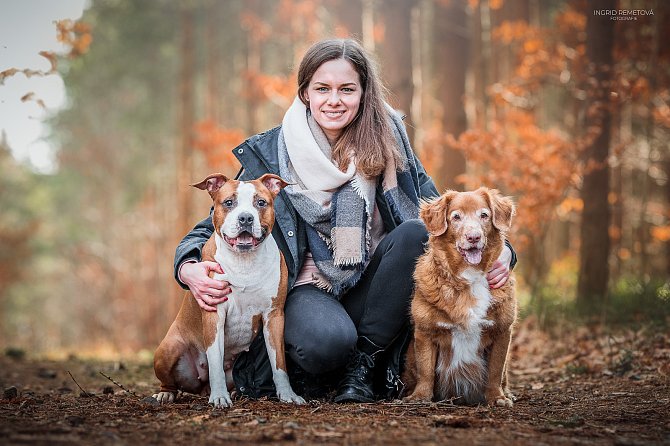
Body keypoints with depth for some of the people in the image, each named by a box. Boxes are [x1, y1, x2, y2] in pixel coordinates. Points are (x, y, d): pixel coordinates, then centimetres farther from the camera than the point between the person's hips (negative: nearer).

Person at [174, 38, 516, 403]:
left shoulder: (385, 142, 3)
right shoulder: (270, 154, -2)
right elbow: (217, 226, 0)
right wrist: (190, 270, -23)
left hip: (371, 290, 3)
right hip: (307, 287, -3)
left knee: (416, 232, -25)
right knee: (328, 342, -37)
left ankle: (365, 361, -16)